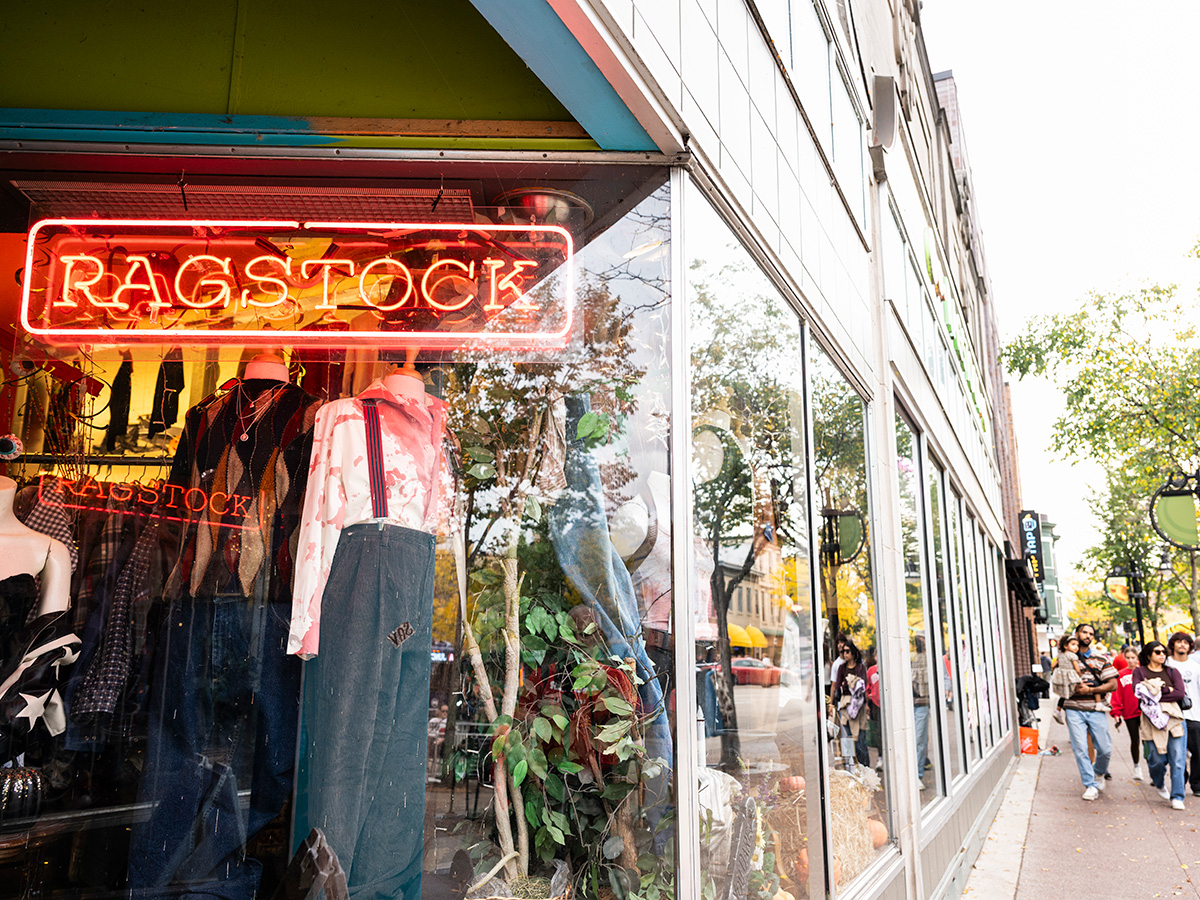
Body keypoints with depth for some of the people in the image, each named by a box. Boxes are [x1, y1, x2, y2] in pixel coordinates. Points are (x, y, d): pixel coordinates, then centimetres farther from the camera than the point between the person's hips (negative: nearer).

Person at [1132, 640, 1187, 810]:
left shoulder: (1172, 672, 14)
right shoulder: (1139, 671, 8)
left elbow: (1180, 694, -1)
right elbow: (1138, 691, -8)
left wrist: (1155, 694, -8)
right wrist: (1166, 689, -8)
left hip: (1174, 719, 2)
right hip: (1152, 720, -2)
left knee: (1177, 760, -4)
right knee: (1156, 759, -1)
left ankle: (1177, 797, 4)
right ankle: (1159, 784, 30)